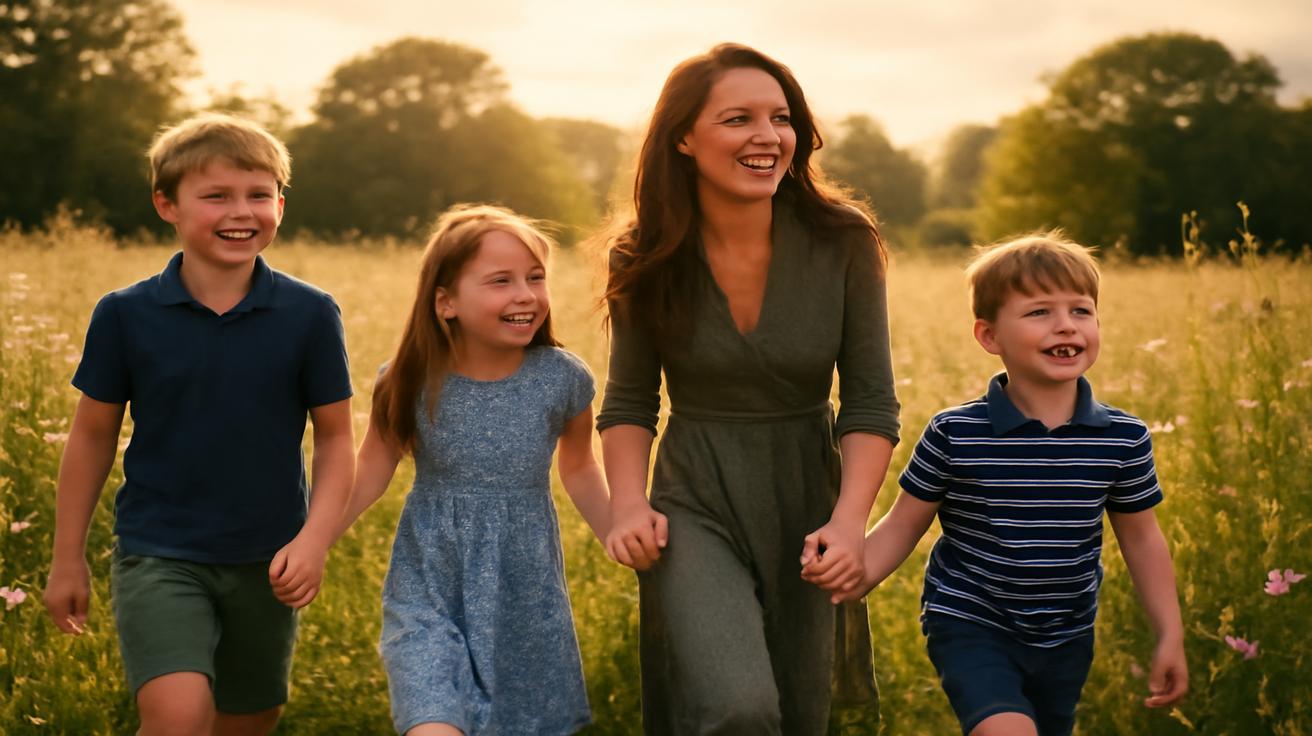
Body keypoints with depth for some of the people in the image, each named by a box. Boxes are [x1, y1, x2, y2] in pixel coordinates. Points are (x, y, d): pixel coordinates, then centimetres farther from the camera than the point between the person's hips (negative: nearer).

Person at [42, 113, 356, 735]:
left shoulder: (310, 315, -7)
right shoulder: (125, 315, -7)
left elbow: (335, 438, 0)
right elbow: (92, 436, 2)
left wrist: (314, 539, -14)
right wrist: (67, 559, 6)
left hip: (266, 565, 2)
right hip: (157, 555, -2)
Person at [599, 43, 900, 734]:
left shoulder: (843, 244, -11)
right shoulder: (647, 259, -8)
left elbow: (871, 405, -6)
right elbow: (628, 403, 4)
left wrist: (848, 521, -19)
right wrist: (629, 503, -12)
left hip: (806, 504, 2)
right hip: (694, 507, -1)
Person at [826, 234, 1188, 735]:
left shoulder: (1124, 440, -6)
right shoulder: (954, 435, -15)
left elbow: (1140, 538, 5)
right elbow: (902, 526, -6)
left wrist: (1170, 637, 6)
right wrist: (843, 584, -20)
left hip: (1066, 641, 4)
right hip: (971, 628, -4)